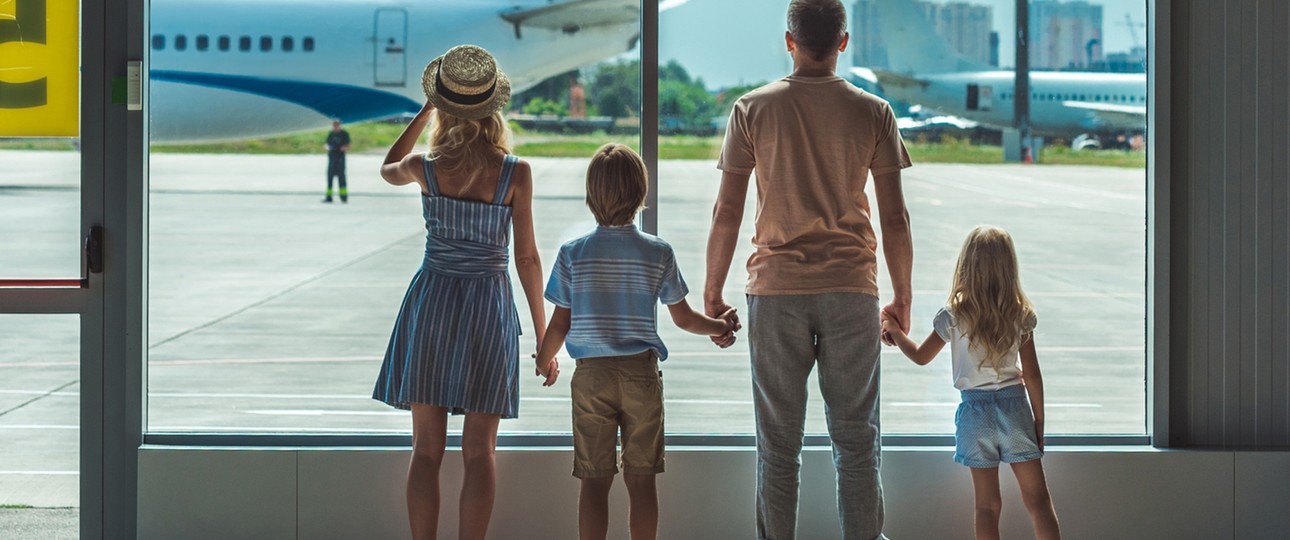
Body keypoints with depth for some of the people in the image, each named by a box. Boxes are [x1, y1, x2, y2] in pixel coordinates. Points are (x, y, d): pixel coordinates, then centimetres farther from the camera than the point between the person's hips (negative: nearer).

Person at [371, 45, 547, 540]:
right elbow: (526, 258, -5)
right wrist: (542, 332, 4)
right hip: (490, 308, -1)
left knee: (427, 449, 6)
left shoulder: (425, 168, -5)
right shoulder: (516, 174, -9)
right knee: (479, 451, 5)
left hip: (431, 303, 1)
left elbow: (388, 170, 20)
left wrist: (424, 112, 22)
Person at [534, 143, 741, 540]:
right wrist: (722, 326, 24)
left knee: (594, 481, 3)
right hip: (642, 373, 0)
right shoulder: (658, 253, -3)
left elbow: (560, 324, 0)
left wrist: (545, 360, 19)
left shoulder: (573, 253, -4)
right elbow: (684, 318, 5)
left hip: (591, 376, 0)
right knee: (641, 479, 6)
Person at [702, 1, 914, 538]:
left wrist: (712, 292, 9)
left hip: (775, 291, 0)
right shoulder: (873, 112, 1)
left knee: (778, 443, 5)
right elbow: (895, 219, 1)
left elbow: (727, 211, 0)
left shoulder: (752, 109, 0)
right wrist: (903, 297, 12)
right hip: (852, 291, 0)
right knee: (856, 439, 5)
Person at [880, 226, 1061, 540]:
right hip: (1014, 407, 0)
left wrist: (895, 332, 22)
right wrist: (1039, 421, 9)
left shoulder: (953, 317, -6)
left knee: (987, 506, 3)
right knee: (1037, 499, 3)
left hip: (975, 410, 0)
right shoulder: (1021, 316, -3)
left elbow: (920, 356, 7)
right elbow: (1032, 375, 0)